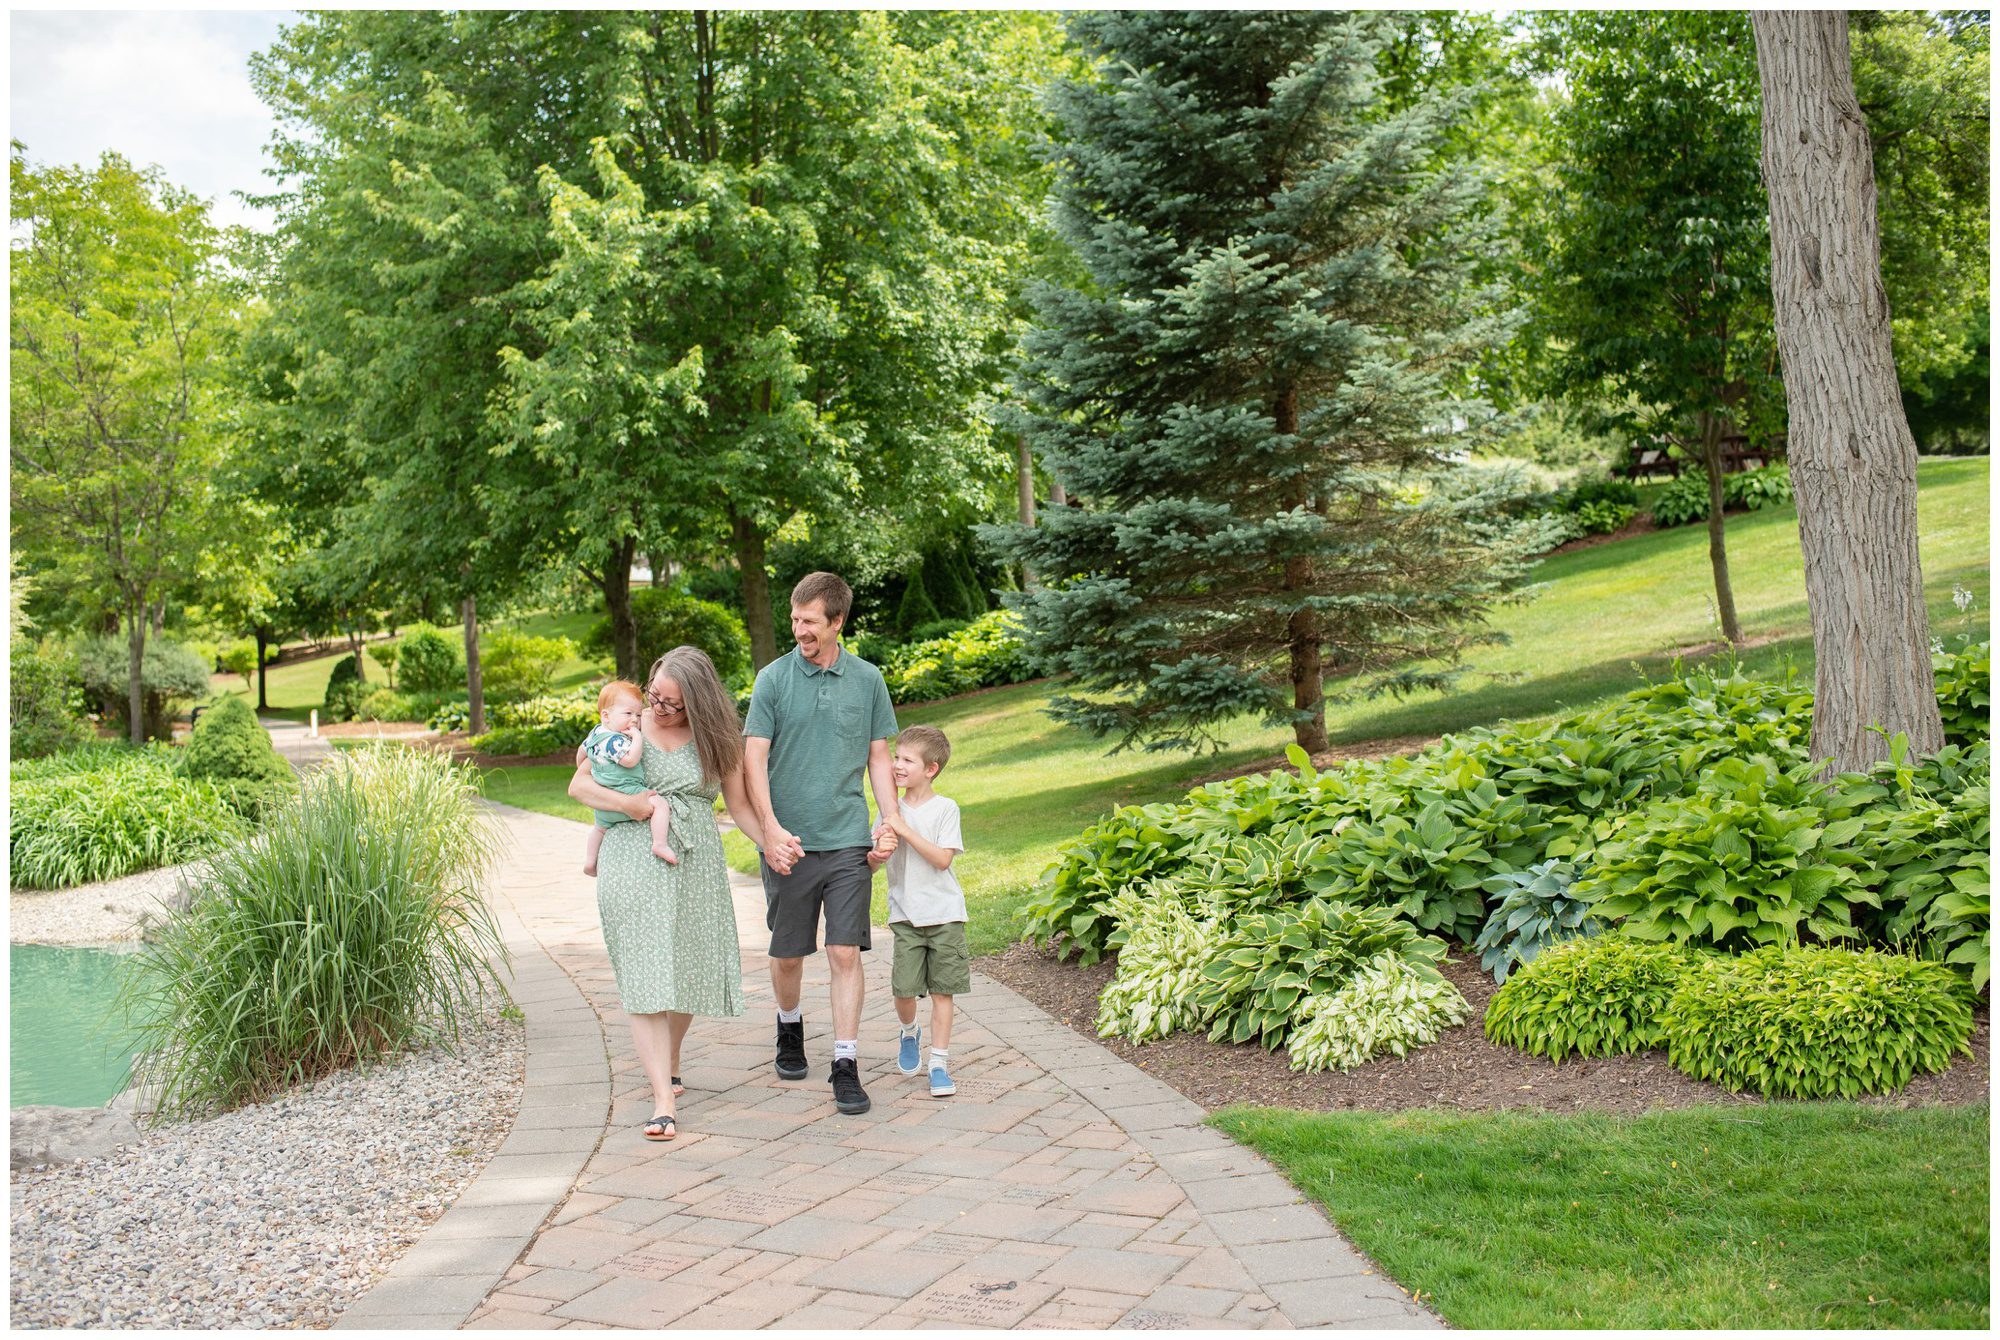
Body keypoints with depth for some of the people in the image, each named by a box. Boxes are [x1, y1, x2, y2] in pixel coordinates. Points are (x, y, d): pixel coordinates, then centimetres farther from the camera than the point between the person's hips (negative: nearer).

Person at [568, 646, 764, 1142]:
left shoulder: (716, 741, 7)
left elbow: (740, 805, 10)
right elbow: (578, 786, 5)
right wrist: (629, 803, -11)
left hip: (695, 864, 2)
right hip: (633, 862, -1)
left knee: (688, 970, 8)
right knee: (645, 978, -9)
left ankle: (670, 1062, 37)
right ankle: (663, 1100, -11)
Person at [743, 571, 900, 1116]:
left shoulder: (867, 679, 4)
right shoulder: (773, 678, -2)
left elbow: (878, 756, 11)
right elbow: (753, 758, -6)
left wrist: (889, 820, -1)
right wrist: (770, 827, -18)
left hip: (848, 842, 0)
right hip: (788, 844, 0)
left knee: (845, 953, -6)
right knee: (787, 954, 13)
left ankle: (846, 1066, 1)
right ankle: (790, 1026, 40)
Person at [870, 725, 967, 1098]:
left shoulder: (945, 808, -3)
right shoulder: (890, 812, 7)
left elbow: (942, 858, -13)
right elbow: (871, 865, 5)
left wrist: (905, 830, -17)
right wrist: (875, 856, -18)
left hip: (945, 914, -2)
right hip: (906, 916, 2)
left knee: (942, 990, 0)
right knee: (904, 990, -3)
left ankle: (939, 1063, 8)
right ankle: (910, 1034, 28)